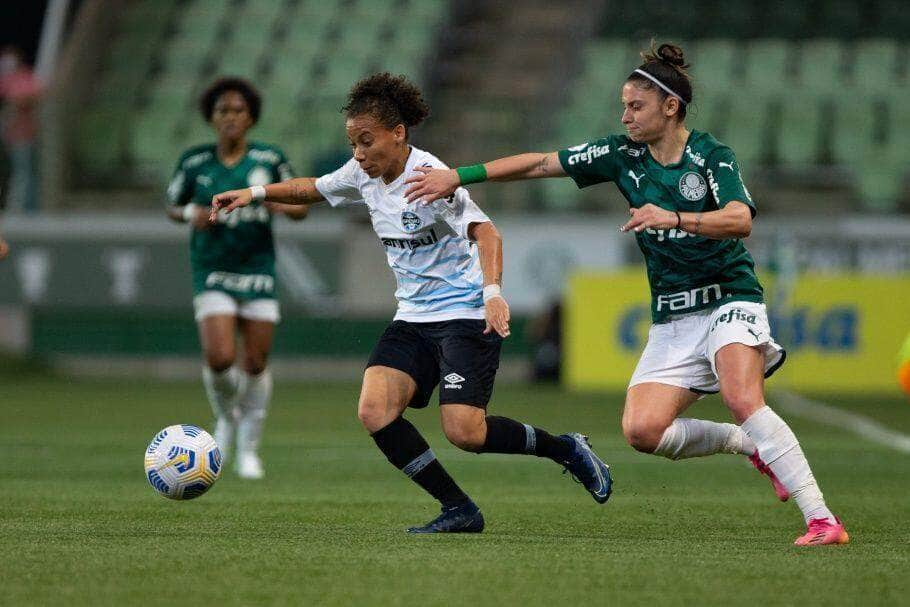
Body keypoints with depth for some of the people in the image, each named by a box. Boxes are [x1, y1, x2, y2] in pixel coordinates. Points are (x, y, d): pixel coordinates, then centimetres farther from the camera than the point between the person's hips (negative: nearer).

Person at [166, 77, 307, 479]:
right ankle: (226, 417, 15)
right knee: (219, 358, -18)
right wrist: (192, 213, -10)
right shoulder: (194, 161, -1)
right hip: (212, 272, -1)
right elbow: (173, 207, 12)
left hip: (258, 270, 1)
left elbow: (300, 209, 7)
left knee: (256, 363, -1)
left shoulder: (270, 159, -1)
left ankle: (249, 449, 18)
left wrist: (279, 204, -15)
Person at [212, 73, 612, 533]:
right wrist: (256, 193, 13)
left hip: (466, 315, -7)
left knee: (464, 432, -19)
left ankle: (565, 449, 7)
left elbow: (484, 230, -28)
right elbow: (313, 189, 24)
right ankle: (459, 510, -3)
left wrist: (492, 291, -42)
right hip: (413, 318, 7)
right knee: (374, 412, -13)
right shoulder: (364, 175, 4)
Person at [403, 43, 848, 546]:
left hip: (728, 301, -5)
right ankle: (751, 446, 8)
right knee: (642, 430, -14)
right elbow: (541, 163, 8)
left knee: (742, 398, -31)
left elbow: (740, 219, -27)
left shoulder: (712, 157, -9)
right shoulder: (623, 154, 5)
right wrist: (459, 176, 4)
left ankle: (822, 520, -29)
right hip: (671, 318, 5)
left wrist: (674, 218, -41)